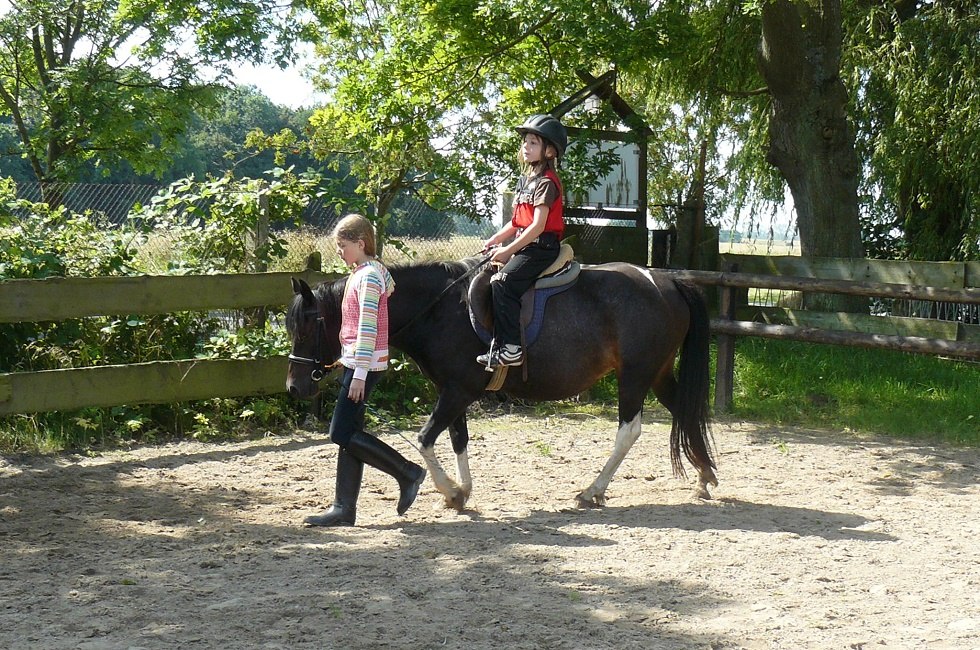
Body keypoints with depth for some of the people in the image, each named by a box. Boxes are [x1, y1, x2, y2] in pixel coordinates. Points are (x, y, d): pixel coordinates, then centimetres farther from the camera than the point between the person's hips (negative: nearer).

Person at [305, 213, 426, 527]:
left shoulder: (368, 276, -14)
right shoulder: (362, 273, 15)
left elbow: (367, 327, -20)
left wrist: (360, 374, -22)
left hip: (363, 364, -10)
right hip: (355, 363, 10)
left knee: (343, 433, -9)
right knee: (348, 435, 8)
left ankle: (408, 473, -1)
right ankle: (344, 509, 11)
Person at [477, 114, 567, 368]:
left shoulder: (546, 182, -12)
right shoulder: (525, 179, 17)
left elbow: (538, 225, -19)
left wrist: (509, 250, -20)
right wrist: (494, 240, 8)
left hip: (541, 246, -10)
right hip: (526, 245, 10)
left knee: (502, 282, -24)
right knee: (483, 278, 5)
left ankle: (510, 348, -26)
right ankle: (499, 343, 4)